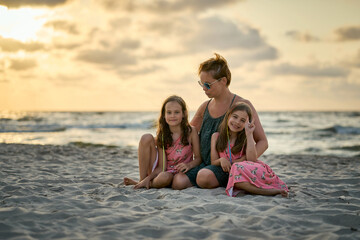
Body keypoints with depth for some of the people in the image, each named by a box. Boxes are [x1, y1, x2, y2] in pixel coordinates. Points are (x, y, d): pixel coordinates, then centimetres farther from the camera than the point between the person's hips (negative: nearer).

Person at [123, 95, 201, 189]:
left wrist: (189, 165, -23)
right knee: (147, 138, -14)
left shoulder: (191, 131, -6)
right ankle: (142, 180, -13)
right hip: (161, 171, 3)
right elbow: (161, 167, -7)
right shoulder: (162, 135, -2)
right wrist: (148, 178, -22)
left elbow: (198, 158, -3)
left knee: (165, 177, -40)